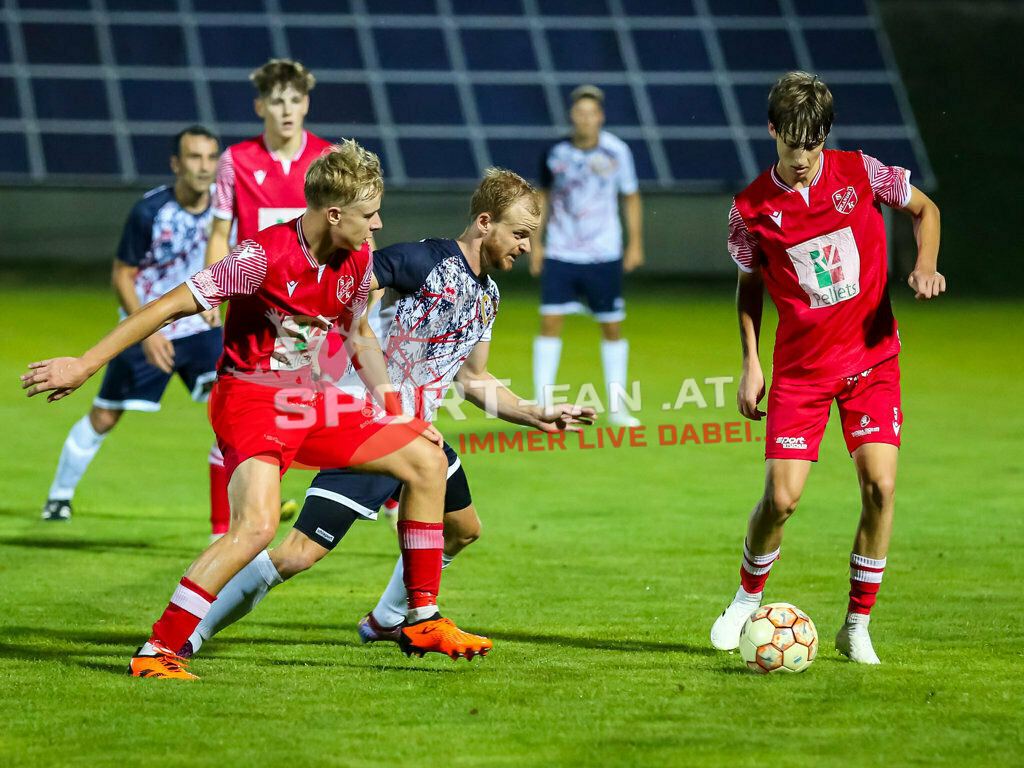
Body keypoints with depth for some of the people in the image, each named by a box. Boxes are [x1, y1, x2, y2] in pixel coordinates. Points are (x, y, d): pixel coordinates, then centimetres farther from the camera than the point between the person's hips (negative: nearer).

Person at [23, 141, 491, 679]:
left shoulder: (357, 258, 1)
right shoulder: (264, 256, -22)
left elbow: (359, 337, 20)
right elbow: (169, 307, -19)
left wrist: (395, 412, 14)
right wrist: (84, 366, -19)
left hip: (312, 403, 8)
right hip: (249, 398, -8)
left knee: (426, 459, 6)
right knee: (257, 526, -29)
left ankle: (422, 620, 14)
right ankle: (157, 652, -20)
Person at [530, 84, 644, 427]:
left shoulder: (617, 151, -5)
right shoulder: (556, 153, -3)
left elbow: (631, 197, 7)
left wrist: (636, 243, 4)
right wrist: (536, 242, 9)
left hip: (604, 257, 0)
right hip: (559, 254, 0)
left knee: (612, 328, 5)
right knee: (550, 321, -9)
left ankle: (616, 407, 17)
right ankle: (542, 405, -4)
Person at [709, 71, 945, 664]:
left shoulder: (861, 173, -6)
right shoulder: (752, 208, -6)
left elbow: (925, 208, 11)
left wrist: (926, 265, -7)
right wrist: (750, 364, 3)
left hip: (872, 356, 0)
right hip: (801, 366, 0)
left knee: (879, 485, -12)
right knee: (781, 497, -8)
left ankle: (858, 626, 1)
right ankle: (749, 599, 21)